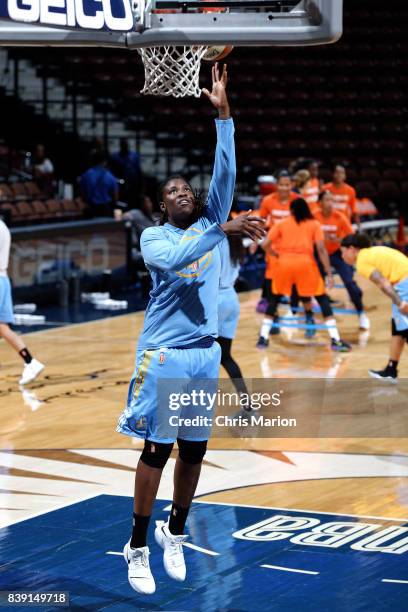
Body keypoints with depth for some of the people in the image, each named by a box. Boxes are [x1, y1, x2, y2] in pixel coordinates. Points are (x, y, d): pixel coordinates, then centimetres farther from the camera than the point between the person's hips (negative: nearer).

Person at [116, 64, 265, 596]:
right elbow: (174, 259, -25)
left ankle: (175, 533, 28)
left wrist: (222, 113, -10)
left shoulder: (212, 222, 10)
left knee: (193, 451, 11)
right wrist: (223, 231, -32)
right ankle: (138, 547, 7)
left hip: (206, 353, 5)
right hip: (163, 354, -5)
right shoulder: (153, 236, -2)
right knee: (157, 449, -2)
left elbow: (225, 173, -2)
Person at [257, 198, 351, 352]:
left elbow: (266, 244, 6)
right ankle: (335, 340, 2)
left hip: (284, 263, 1)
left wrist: (276, 254, 26)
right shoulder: (314, 224, 13)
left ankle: (263, 337, 15)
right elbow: (321, 249, 2)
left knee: (274, 298, 21)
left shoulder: (281, 224, 15)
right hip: (305, 263, -1)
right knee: (322, 299, 10)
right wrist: (329, 274, 2)